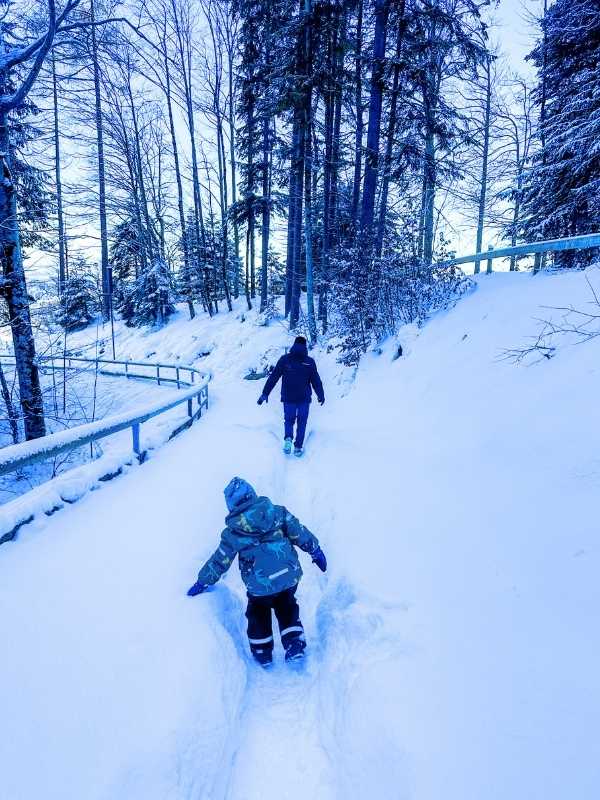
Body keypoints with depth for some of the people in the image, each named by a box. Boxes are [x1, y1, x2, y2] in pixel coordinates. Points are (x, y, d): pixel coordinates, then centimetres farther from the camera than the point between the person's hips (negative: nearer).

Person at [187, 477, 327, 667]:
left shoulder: (232, 532, -9)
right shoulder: (277, 512, -8)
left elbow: (219, 561, 0)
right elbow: (300, 533, 0)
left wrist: (202, 582, 16)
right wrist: (316, 551, 13)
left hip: (260, 587, -1)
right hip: (290, 578, 1)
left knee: (258, 615, 29)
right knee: (287, 609, 30)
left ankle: (263, 653, 39)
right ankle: (295, 645, 25)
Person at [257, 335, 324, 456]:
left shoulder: (284, 359, -2)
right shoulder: (310, 361, -3)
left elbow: (273, 377, -3)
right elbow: (316, 380, 3)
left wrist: (265, 393, 1)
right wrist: (321, 395, 17)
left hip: (288, 398, 1)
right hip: (304, 398, 0)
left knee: (289, 420, 16)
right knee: (301, 422, 12)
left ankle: (288, 438, -10)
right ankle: (298, 447, 10)